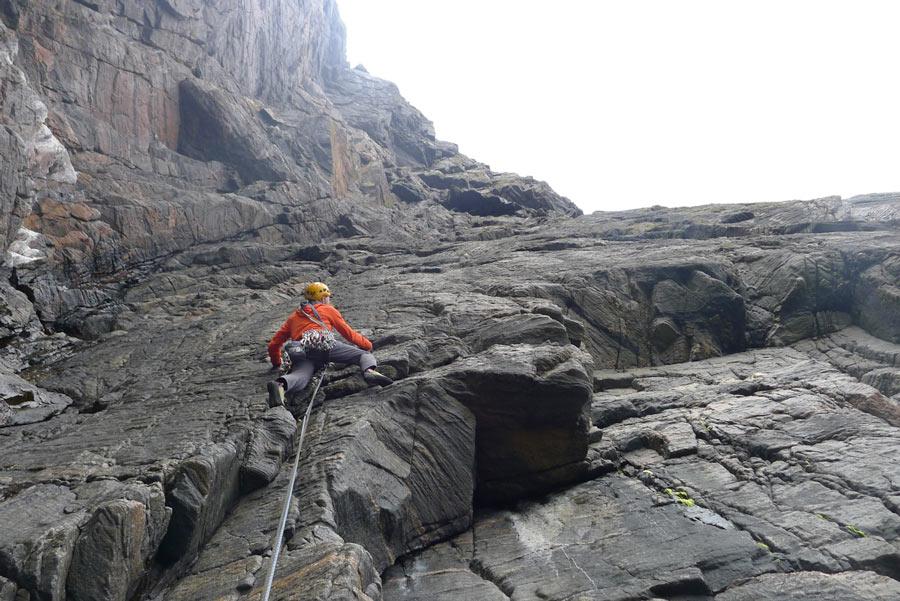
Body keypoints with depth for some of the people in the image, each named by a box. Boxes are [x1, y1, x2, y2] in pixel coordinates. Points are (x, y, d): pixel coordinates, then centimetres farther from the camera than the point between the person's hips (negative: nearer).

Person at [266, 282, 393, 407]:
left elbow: (273, 344, 35)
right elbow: (349, 334, 29)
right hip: (325, 344, -3)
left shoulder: (293, 317, 37)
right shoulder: (328, 309, 28)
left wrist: (276, 364, 52)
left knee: (300, 376, -22)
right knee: (365, 354, 4)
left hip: (301, 353, 3)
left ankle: (280, 385, -57)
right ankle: (369, 371, -30)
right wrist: (368, 345, 44)